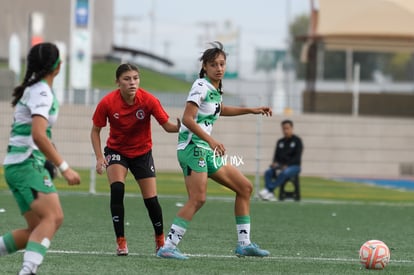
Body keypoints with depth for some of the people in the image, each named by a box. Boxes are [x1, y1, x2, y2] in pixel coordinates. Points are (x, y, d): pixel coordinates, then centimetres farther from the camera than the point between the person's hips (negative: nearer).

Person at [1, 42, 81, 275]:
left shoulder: (35, 89, 16)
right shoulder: (41, 93, -14)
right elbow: (38, 136, -25)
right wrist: (64, 168, -25)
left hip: (30, 166, 10)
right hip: (27, 165, -10)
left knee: (38, 229, 6)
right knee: (53, 217, -25)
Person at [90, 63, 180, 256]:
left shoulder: (148, 100, -22)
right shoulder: (107, 103, -21)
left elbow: (167, 126, -19)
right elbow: (95, 131, -8)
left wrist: (179, 127, -41)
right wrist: (99, 157, -18)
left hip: (142, 152, 1)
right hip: (117, 150, -1)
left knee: (151, 200, -4)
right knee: (117, 190, -25)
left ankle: (160, 239, 24)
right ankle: (121, 242, -15)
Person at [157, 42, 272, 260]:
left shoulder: (215, 88, 15)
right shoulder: (201, 86, -12)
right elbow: (187, 119, -23)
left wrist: (251, 110, 36)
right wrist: (211, 140, -31)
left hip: (206, 150, 10)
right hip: (192, 146, -10)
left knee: (244, 187, 11)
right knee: (198, 198, -23)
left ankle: (244, 244, 14)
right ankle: (168, 247, -24)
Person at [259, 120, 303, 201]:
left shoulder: (297, 140, 1)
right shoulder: (280, 142, 16)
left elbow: (297, 157, -8)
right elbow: (276, 155, 15)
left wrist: (286, 165, -19)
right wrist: (275, 163, -8)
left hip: (294, 166, -5)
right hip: (281, 166, 5)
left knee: (284, 173, -39)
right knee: (268, 172, -25)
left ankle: (269, 190, -40)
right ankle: (270, 194, -36)